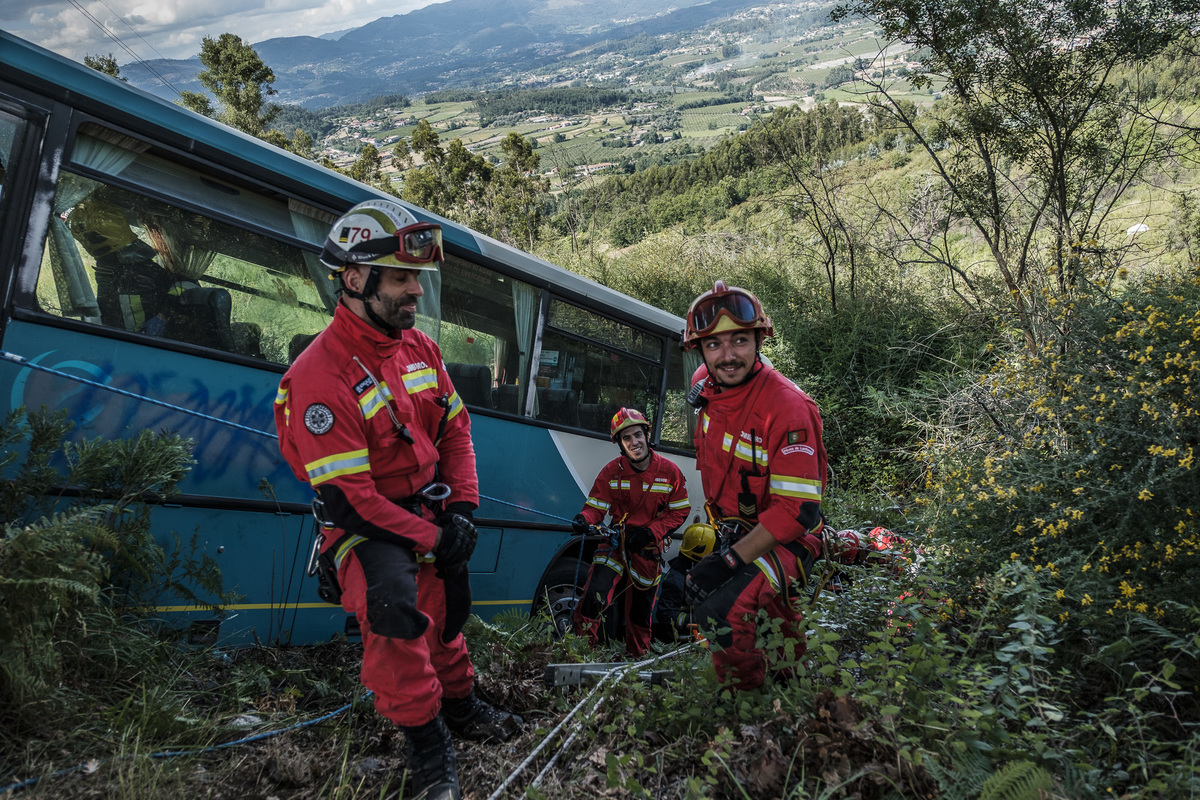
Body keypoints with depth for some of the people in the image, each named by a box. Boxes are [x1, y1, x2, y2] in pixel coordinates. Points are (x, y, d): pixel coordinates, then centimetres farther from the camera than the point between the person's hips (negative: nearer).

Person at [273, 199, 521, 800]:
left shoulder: (420, 348, 0)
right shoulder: (319, 376, -24)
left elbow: (455, 429, 7)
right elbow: (344, 495, -23)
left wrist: (462, 509, -4)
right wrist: (428, 537, -21)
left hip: (432, 512, 7)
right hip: (366, 523, -7)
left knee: (447, 613, 17)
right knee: (392, 604, -31)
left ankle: (461, 707, 44)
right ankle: (426, 743, -10)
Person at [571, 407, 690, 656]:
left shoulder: (670, 472, -8)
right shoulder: (611, 472, -7)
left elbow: (680, 511, -3)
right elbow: (595, 507, -5)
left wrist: (649, 533, -16)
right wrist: (584, 520, -29)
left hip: (648, 549, 1)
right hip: (615, 542, -1)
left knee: (640, 611, 13)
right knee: (594, 596, -21)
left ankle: (636, 657, 36)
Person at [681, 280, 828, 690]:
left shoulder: (787, 406, -28)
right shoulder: (707, 386, -5)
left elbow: (797, 509, -30)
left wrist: (731, 560, -32)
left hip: (783, 541, -8)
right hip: (734, 533, 8)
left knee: (720, 612, -25)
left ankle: (748, 695, 5)